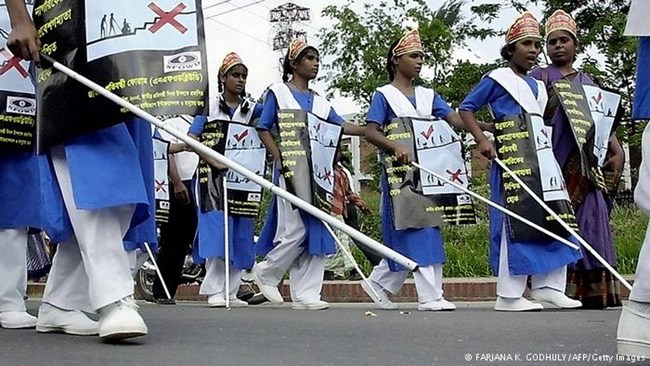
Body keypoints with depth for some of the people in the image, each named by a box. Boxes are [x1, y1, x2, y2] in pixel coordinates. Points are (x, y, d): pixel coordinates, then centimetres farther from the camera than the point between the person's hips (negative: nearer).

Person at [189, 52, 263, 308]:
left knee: (240, 233, 3)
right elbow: (192, 140, -7)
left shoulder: (250, 109, 10)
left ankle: (230, 292, 8)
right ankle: (214, 291, -9)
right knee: (217, 231, -11)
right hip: (214, 176, -4)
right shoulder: (209, 107, 2)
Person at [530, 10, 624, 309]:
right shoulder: (539, 77, 9)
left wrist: (618, 151, 2)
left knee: (590, 218, -4)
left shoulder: (587, 82, 20)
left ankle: (593, 289, -4)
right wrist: (554, 98, -15)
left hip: (586, 163, 4)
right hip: (553, 163, -4)